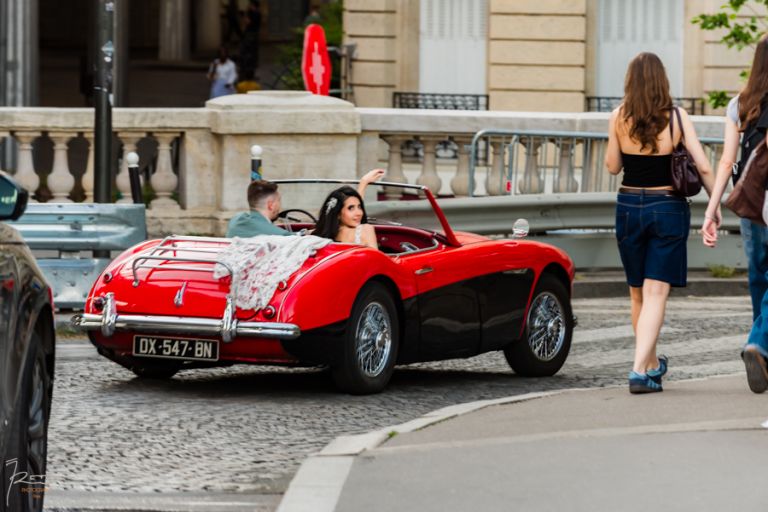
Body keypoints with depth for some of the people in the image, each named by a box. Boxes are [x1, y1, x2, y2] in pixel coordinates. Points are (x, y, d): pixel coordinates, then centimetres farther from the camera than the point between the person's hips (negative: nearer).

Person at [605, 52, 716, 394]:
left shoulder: (619, 118, -4)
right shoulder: (676, 117, -7)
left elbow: (612, 166, 7)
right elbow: (703, 167, -9)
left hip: (629, 208, 2)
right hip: (668, 208, -2)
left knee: (638, 292, 17)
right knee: (656, 293, -4)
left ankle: (652, 363, 31)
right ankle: (640, 370, -17)